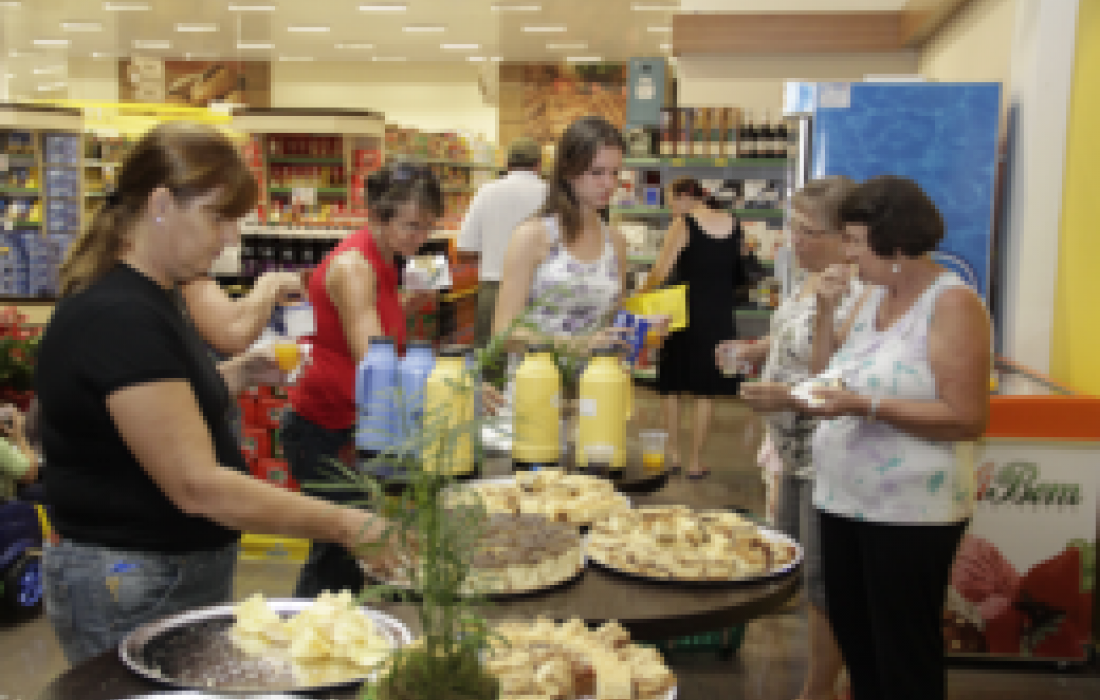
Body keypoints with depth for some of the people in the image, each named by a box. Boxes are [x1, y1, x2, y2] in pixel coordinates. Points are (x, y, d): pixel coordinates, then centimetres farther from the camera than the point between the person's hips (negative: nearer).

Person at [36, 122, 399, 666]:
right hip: (132, 590, -9)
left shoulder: (147, 300, 8)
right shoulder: (118, 319, -23)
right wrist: (341, 526, -24)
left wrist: (237, 376, 4)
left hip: (188, 573, 10)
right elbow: (197, 485, -27)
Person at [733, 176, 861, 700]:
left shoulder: (857, 293, -23)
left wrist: (790, 396, -30)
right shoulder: (810, 279, 7)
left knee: (822, 578, 4)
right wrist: (752, 350, 6)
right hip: (792, 454, 10)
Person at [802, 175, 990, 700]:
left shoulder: (953, 304, -15)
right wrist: (827, 310, 2)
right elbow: (833, 371, 16)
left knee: (904, 656, 6)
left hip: (910, 510, -8)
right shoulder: (876, 296, 8)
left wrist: (866, 406, -27)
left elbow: (968, 419, -21)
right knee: (852, 637, 19)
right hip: (844, 499, 8)